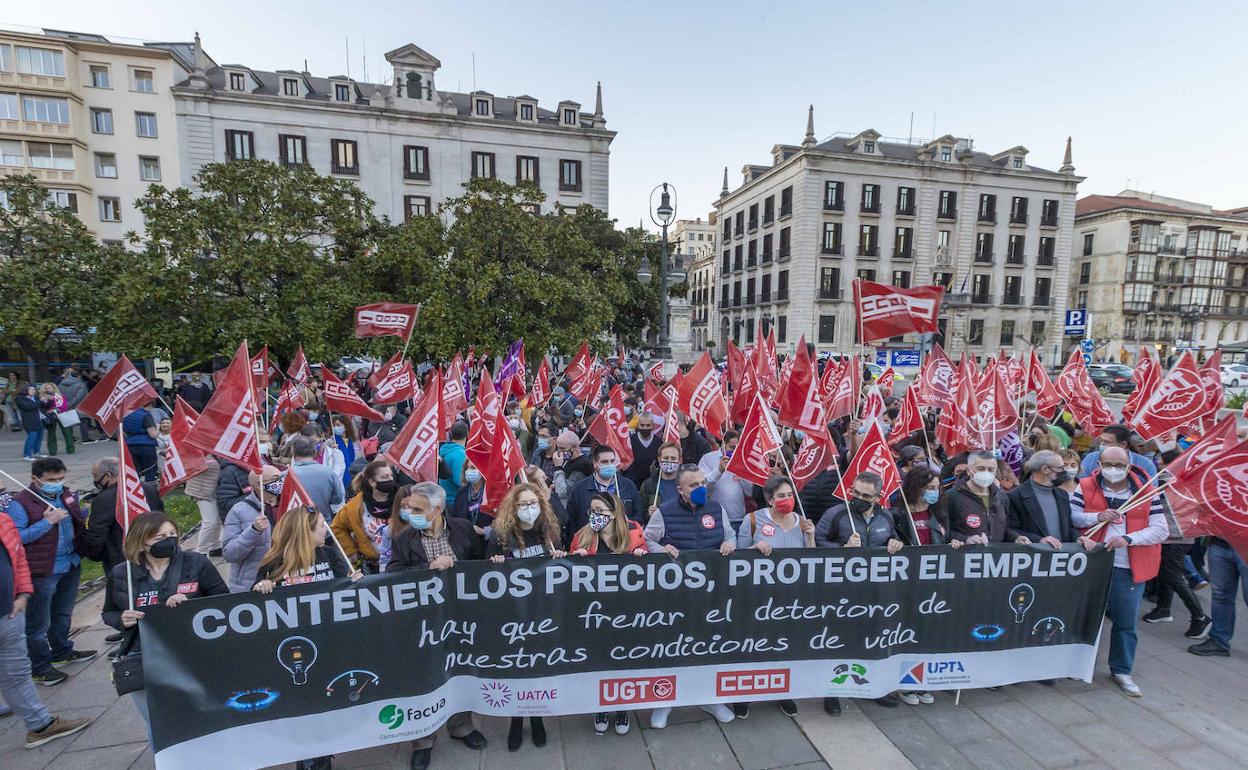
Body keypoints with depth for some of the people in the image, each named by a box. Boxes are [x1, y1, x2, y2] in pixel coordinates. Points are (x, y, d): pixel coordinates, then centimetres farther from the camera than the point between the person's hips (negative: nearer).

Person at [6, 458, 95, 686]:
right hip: (42, 572, -7)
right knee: (38, 623, 7)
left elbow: (79, 520, 21)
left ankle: (62, 652, 41)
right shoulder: (21, 503, -16)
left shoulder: (66, 494, 5)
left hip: (70, 566, 7)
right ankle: (40, 668, 20)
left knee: (63, 615, 24)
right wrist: (47, 522, -26)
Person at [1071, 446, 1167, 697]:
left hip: (1129, 570, 1)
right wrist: (1096, 517, -18)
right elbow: (1069, 515, -4)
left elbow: (1161, 529, -4)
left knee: (1125, 623, 11)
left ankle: (1121, 670, 28)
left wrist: (1128, 539, -17)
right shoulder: (1085, 488, -2)